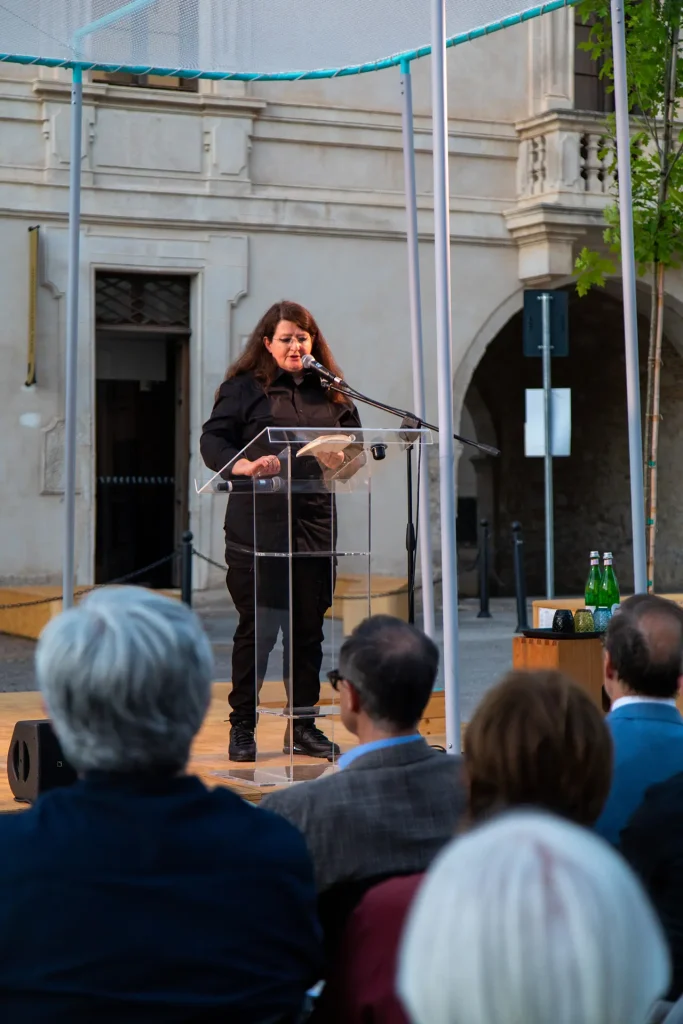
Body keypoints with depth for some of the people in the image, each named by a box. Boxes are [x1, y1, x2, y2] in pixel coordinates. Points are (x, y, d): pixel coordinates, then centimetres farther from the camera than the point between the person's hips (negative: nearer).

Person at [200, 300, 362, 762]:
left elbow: (355, 444, 14)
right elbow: (213, 441, -4)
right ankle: (243, 727, 9)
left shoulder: (332, 392, 15)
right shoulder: (244, 388, 3)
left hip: (315, 522, 4)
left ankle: (303, 726, 19)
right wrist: (244, 466, -23)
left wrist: (340, 460, -10)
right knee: (257, 628, -2)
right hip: (257, 524, -4)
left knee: (308, 628, 9)